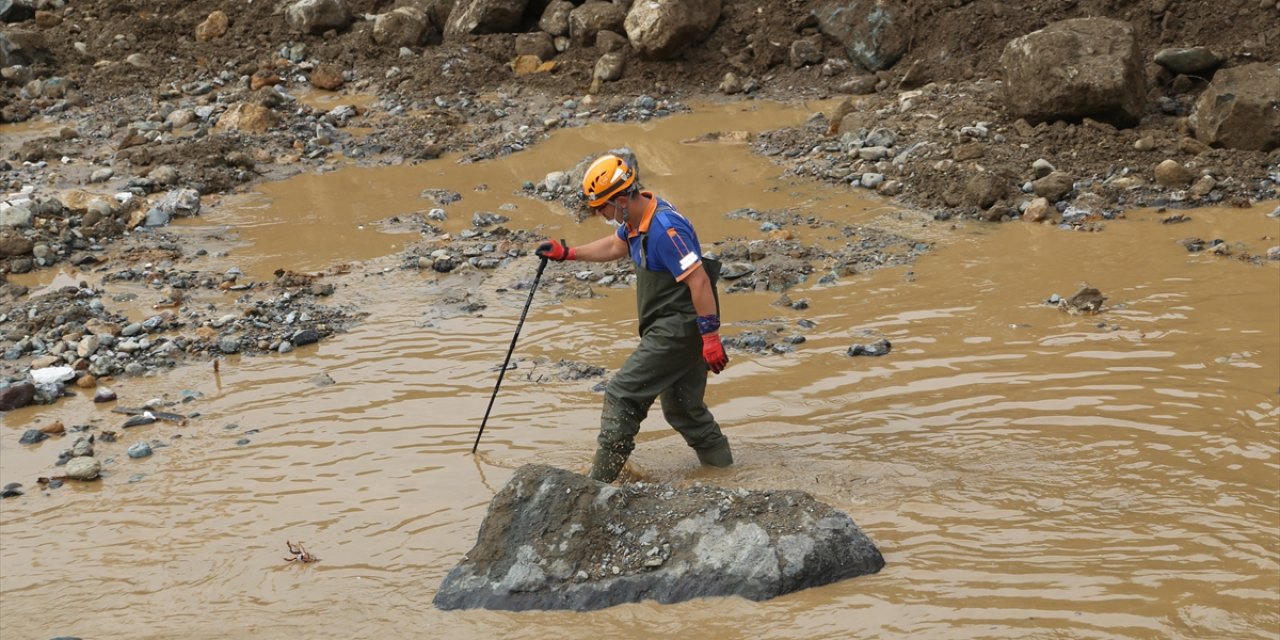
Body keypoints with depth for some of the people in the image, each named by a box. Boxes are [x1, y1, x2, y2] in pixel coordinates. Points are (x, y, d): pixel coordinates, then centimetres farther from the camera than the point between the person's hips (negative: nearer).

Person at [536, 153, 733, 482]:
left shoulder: (665, 229, -25)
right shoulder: (637, 219, 6)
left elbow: (699, 282, -27)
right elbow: (614, 247, 27)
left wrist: (711, 338, -27)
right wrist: (567, 253, 26)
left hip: (679, 329, -10)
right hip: (670, 328, 10)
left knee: (622, 395, -7)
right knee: (684, 409, 18)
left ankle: (599, 482, -3)